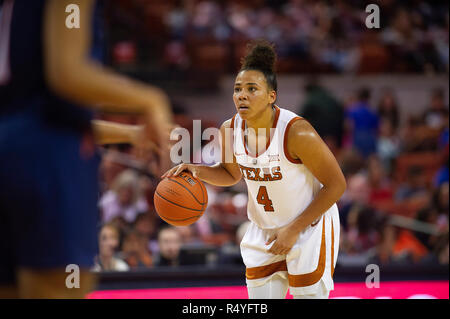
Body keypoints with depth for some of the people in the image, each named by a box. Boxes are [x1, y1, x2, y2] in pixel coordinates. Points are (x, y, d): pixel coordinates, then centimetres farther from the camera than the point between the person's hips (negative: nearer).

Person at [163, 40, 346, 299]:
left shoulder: (297, 132, -27)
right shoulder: (230, 130, -10)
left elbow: (336, 185, -18)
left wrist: (294, 229, -18)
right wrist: (197, 171, -10)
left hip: (309, 228, -5)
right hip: (264, 230, 5)